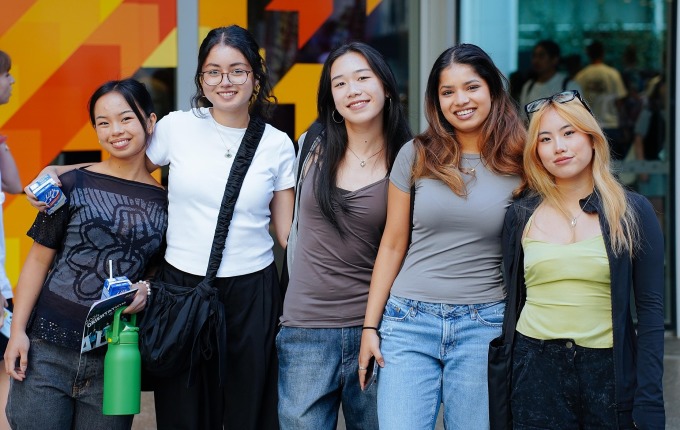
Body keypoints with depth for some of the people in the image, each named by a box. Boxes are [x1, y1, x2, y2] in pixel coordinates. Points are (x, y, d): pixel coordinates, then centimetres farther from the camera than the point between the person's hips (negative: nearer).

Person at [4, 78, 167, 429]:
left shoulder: (165, 202, 4)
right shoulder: (74, 186, 0)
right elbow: (38, 260, 2)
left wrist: (147, 288, -7)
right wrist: (18, 330, -4)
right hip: (47, 352, -1)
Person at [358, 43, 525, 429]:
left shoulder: (519, 165, 2)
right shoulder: (416, 156, 4)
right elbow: (392, 245, 7)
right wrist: (370, 326, 5)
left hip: (484, 325, 0)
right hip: (410, 321, 0)